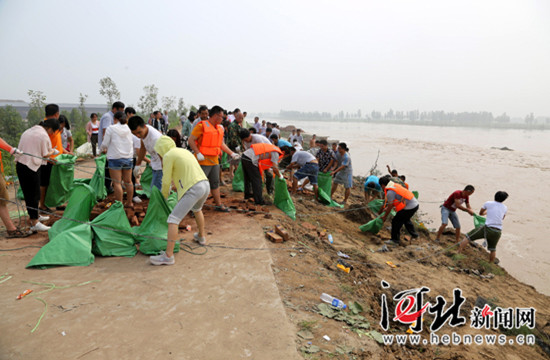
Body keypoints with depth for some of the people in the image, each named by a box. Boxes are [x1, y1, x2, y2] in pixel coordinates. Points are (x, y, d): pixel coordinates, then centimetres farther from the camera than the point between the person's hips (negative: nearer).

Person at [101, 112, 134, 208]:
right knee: (128, 181, 13)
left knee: (117, 182, -1)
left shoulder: (111, 128, -5)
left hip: (115, 158, -4)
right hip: (128, 157, 4)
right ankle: (129, 203, 21)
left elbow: (105, 144, -4)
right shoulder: (129, 129, 6)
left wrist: (103, 149, 20)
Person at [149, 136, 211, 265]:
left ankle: (168, 256, -5)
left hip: (193, 189, -9)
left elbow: (166, 181, 2)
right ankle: (201, 237, 53)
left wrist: (163, 197, 19)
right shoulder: (184, 151, 23)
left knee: (173, 219, -5)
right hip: (206, 185, 9)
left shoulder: (168, 156, -1)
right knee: (197, 209, 37)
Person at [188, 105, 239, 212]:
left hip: (215, 160, 8)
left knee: (215, 183, 15)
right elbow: (191, 140, -13)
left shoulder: (219, 128, 13)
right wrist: (198, 153, -20)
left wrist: (231, 153, 15)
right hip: (203, 160, -8)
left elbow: (221, 143, 22)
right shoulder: (202, 126, -11)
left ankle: (219, 205, 26)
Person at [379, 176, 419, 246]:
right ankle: (414, 234, 46)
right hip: (415, 204, 10)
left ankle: (395, 240, 7)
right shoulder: (394, 185, 13)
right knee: (406, 219, 31)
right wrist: (387, 208, 31)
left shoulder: (390, 192, -16)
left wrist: (385, 216, 3)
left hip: (409, 207, -10)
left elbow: (390, 206, -9)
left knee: (396, 221, 0)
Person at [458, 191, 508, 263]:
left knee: (468, 237, 9)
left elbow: (481, 213, 23)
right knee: (492, 249, 25)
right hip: (498, 232, 4)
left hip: (487, 228, -3)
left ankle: (457, 254, 2)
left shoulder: (488, 203, 5)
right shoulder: (505, 208, 13)